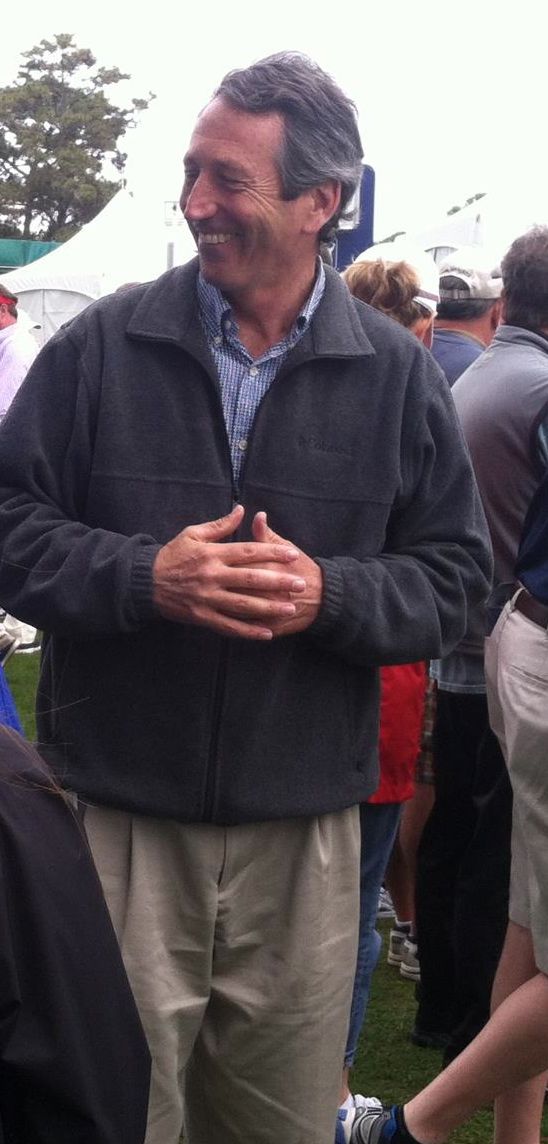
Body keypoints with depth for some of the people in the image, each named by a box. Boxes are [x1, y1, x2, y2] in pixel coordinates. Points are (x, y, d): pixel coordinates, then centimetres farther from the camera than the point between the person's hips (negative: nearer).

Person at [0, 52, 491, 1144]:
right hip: (116, 815, -1)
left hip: (304, 828, 1)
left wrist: (330, 595, -15)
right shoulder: (101, 346, -1)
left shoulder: (396, 373, 2)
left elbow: (454, 573, 4)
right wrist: (143, 575, -17)